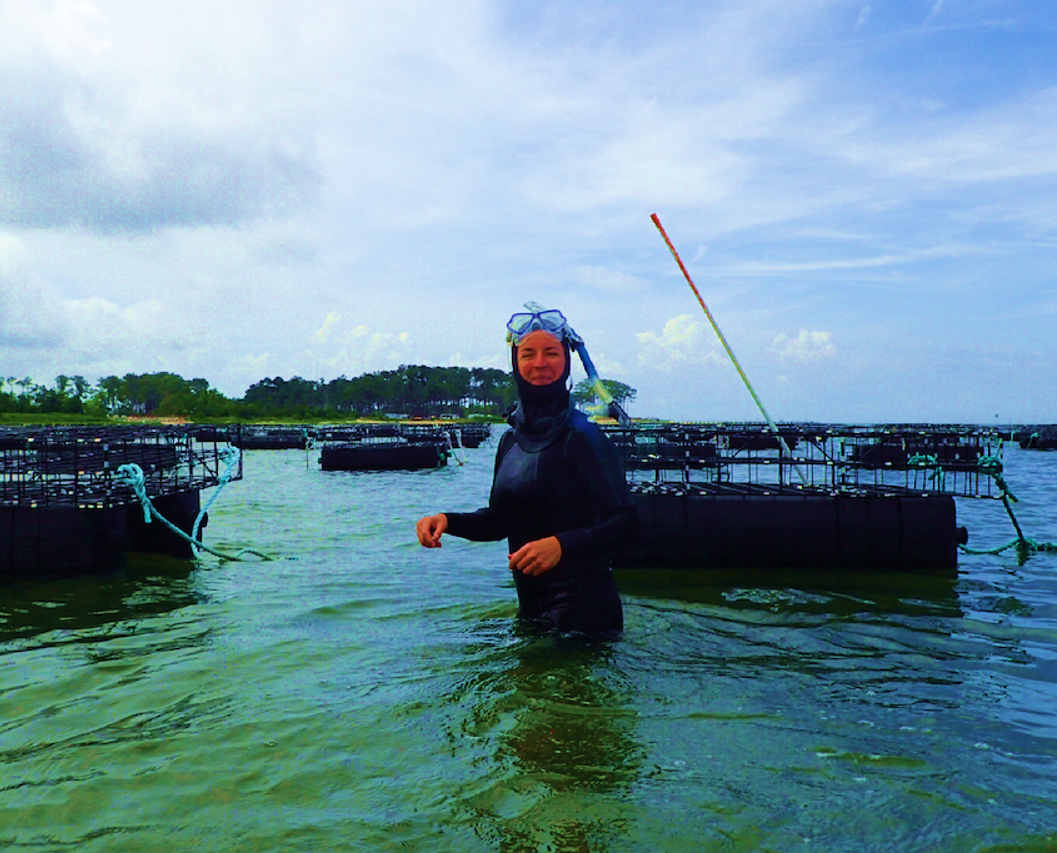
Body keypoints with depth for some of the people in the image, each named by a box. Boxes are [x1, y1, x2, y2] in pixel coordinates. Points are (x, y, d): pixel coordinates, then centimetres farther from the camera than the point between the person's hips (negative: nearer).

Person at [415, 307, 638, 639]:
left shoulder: (581, 436, -15)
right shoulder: (512, 439, 6)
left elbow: (627, 523, -19)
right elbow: (500, 520, 15)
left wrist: (562, 545, -32)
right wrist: (447, 520, -1)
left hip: (580, 612, -7)